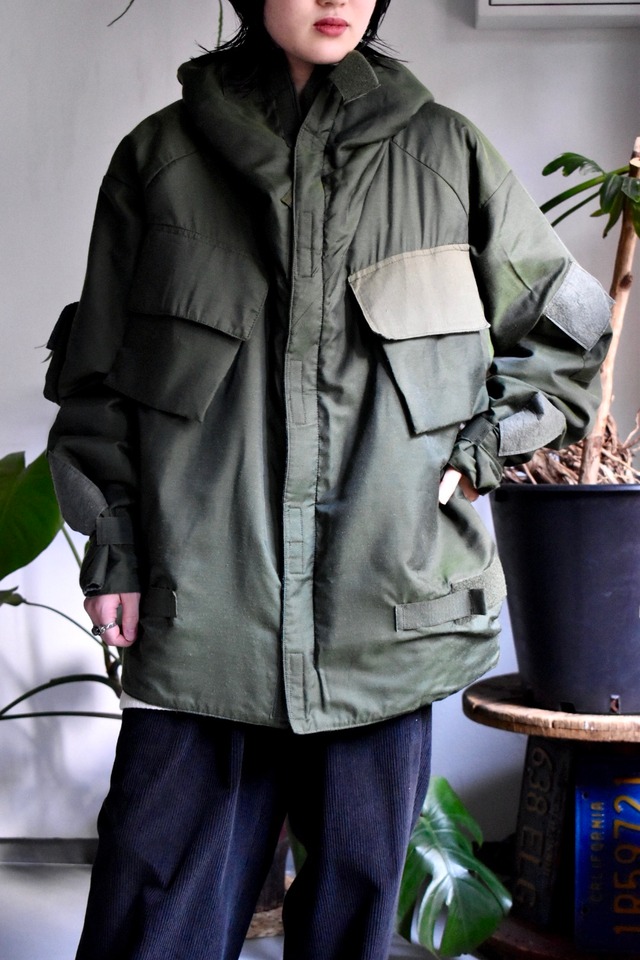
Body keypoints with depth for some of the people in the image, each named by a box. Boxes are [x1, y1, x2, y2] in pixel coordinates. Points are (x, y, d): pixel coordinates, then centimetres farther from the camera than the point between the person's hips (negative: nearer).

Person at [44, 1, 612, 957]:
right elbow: (98, 376, 11)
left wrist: (482, 447, 5)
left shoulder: (445, 152, 9)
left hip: (388, 605, 1)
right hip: (202, 610, 0)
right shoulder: (159, 157, 8)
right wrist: (113, 551, 4)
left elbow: (569, 327, 18)